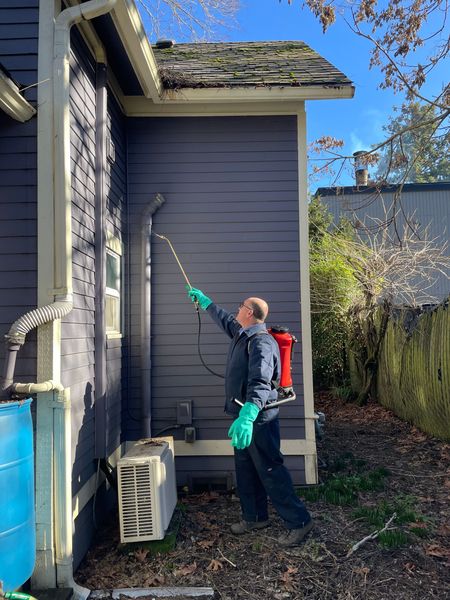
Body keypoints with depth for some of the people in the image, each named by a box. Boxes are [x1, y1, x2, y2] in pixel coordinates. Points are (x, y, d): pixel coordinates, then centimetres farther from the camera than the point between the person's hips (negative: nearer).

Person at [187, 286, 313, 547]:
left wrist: (248, 415, -51)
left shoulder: (261, 342, -23)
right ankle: (255, 516, 35)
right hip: (245, 417, 10)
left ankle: (299, 521, 10)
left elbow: (260, 382, -37)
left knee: (270, 471, -3)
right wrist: (204, 300, 41)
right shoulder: (241, 333, 9)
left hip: (259, 419, -10)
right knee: (245, 471, 19)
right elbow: (224, 318, 31)